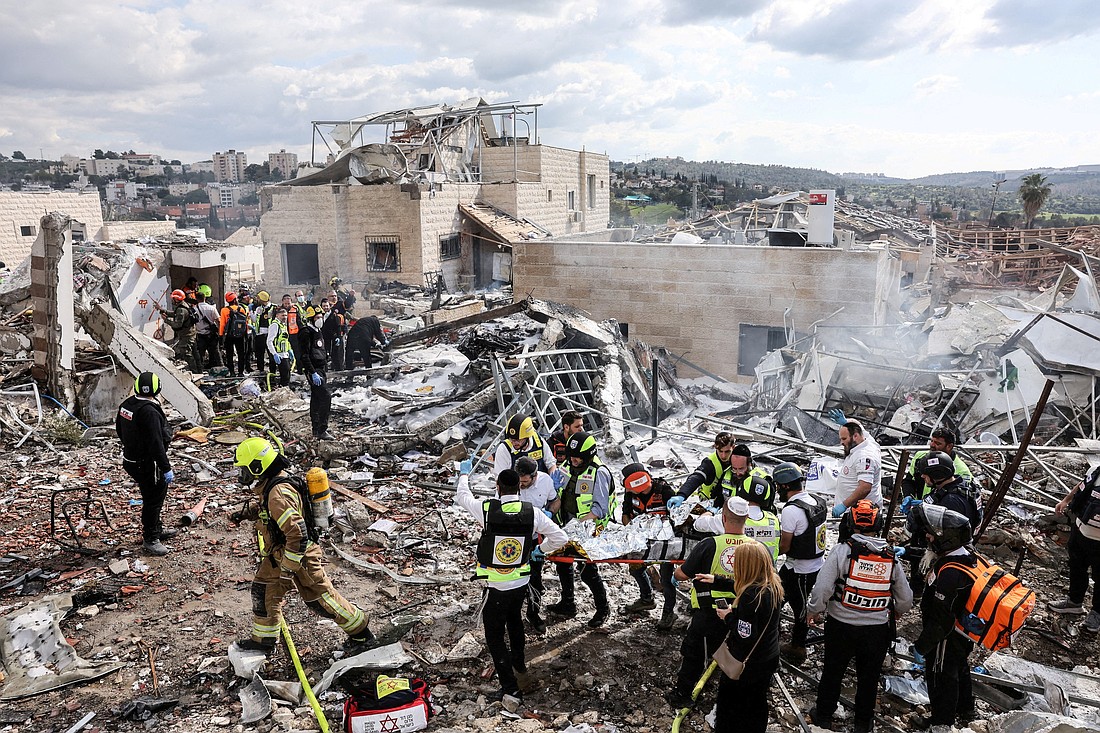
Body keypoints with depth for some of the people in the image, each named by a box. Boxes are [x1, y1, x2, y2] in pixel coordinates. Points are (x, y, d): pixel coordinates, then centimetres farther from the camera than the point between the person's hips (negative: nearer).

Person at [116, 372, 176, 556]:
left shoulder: (126, 404, 2)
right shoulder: (150, 412, -28)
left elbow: (119, 429, 17)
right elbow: (156, 444, -28)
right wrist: (166, 468, -22)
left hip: (131, 460, 10)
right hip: (148, 465, -10)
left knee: (153, 497, 24)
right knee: (153, 501, 4)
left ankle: (156, 529, 40)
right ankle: (150, 539, 16)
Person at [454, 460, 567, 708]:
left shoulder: (486, 509, -20)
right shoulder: (532, 513, -14)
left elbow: (461, 496, 1)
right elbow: (560, 538, -6)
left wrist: (464, 474, 20)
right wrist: (540, 550, 13)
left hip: (496, 587, -4)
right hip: (521, 582, 4)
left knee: (495, 636, 10)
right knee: (514, 619, 31)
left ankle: (511, 690, 7)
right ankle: (519, 662, 53)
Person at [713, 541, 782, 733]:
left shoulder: (751, 596, -32)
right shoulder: (774, 586, -7)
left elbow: (744, 637, -29)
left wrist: (728, 617, -16)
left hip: (746, 665, -7)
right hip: (768, 660, 7)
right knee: (757, 704, 24)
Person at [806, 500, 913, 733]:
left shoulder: (842, 550, -18)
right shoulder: (892, 557, -6)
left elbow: (822, 588, -19)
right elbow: (906, 599, 4)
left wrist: (813, 611, -2)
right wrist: (896, 612, 25)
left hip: (841, 625, -2)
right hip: (878, 629, 2)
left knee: (832, 671, 17)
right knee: (868, 676, 19)